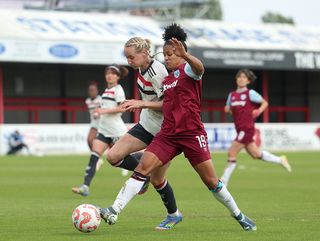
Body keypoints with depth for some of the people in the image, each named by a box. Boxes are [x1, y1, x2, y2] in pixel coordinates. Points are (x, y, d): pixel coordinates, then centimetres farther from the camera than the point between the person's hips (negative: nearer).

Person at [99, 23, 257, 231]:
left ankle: (238, 215, 17)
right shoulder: (167, 78, 16)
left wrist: (185, 55, -52)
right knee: (143, 168, -11)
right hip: (168, 134, 6)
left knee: (211, 181, -3)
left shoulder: (188, 69, -6)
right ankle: (115, 211, -18)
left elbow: (200, 68, -33)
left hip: (192, 134, -6)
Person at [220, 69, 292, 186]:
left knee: (231, 153, -11)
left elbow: (265, 103, 3)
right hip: (240, 129, 7)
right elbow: (227, 109, 23)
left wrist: (259, 111, -14)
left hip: (247, 129, -7)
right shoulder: (232, 95, 12)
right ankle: (280, 160, 34)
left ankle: (224, 180, -4)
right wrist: (227, 109, 1)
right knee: (255, 154, 15)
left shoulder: (251, 93, -5)